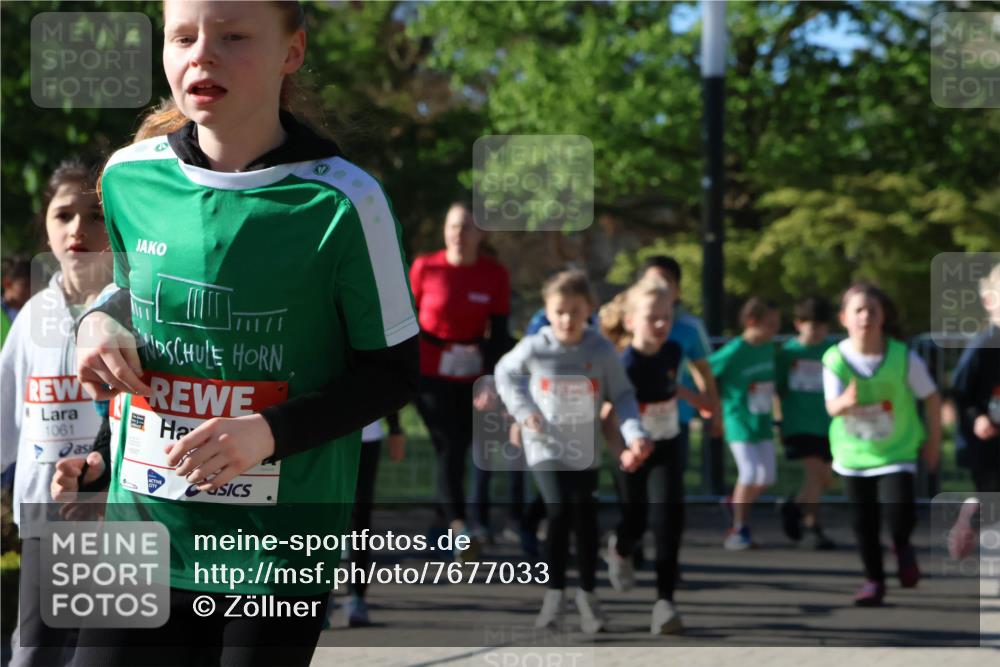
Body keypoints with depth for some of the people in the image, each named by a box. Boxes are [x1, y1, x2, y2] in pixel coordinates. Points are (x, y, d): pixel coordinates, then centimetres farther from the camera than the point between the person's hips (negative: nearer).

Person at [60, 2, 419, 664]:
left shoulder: (342, 201, -13)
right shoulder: (127, 176, 0)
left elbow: (394, 372, -6)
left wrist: (269, 432, -20)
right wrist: (100, 324, -3)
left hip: (280, 540, -3)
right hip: (145, 516, 3)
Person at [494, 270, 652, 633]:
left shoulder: (602, 351, -11)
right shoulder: (534, 348, -12)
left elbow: (622, 395, -5)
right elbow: (505, 372, 6)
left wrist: (634, 433, -19)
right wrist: (522, 409, -7)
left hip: (585, 449, 2)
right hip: (545, 445, -2)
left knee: (585, 515, 5)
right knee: (559, 510, -17)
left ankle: (587, 593, 21)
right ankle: (555, 593, -6)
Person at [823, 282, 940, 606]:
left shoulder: (904, 358, -17)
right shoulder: (835, 359, -15)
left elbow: (931, 398, -4)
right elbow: (831, 407, -17)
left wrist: (932, 443, 1)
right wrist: (846, 402, -41)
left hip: (897, 450, -2)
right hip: (853, 452, 2)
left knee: (900, 509, -19)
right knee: (864, 521, 5)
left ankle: (902, 547, 16)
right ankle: (874, 580, 26)